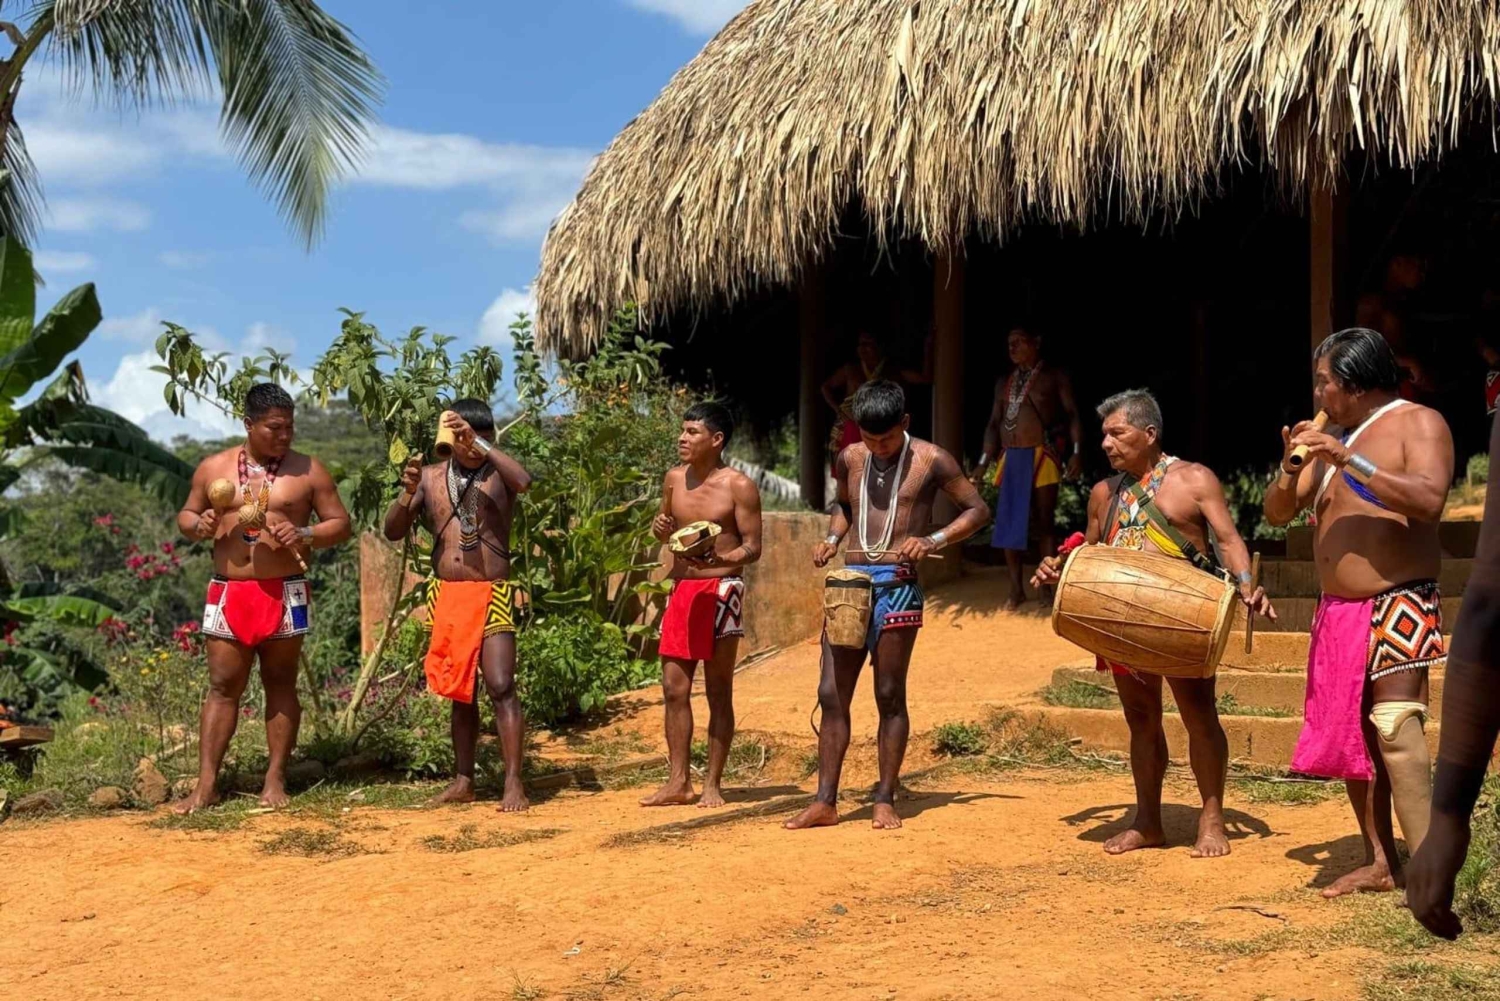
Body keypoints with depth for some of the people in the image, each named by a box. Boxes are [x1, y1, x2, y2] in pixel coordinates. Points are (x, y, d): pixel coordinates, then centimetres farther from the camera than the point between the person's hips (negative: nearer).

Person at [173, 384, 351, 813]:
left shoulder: (308, 471, 2)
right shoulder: (213, 468, 8)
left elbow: (340, 523, 4)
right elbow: (185, 515, 17)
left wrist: (305, 535, -14)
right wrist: (198, 525, -6)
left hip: (284, 593, -1)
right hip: (228, 593, 1)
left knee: (280, 684, 5)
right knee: (223, 686, 2)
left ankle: (275, 780, 12)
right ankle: (206, 784, 3)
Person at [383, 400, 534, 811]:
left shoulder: (496, 473, -1)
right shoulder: (430, 476, 8)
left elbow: (524, 481, -26)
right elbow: (393, 531, 5)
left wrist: (478, 441, -27)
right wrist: (408, 492, -14)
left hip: (491, 595, -4)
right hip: (446, 596, 4)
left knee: (501, 687, -12)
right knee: (461, 691, 12)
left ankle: (514, 783, -11)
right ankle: (463, 781, 19)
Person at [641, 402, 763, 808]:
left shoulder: (738, 486, -8)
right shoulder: (674, 479, 8)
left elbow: (752, 547, -9)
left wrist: (717, 559, -27)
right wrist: (660, 528, -1)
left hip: (720, 589, -5)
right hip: (681, 588, 5)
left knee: (718, 691, 2)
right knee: (674, 688, 4)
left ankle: (712, 784, 9)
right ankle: (678, 782, 12)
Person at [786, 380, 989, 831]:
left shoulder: (930, 460, -2)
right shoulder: (849, 459, 11)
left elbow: (978, 509, 2)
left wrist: (933, 540, -13)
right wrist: (832, 538, 8)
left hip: (896, 585, -4)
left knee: (890, 696, 2)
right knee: (831, 694, 2)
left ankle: (885, 800, 11)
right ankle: (825, 801, 7)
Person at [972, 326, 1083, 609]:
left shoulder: (1055, 377, 3)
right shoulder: (1004, 383, 16)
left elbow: (1072, 415, -3)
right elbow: (994, 424, 17)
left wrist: (1076, 452, -16)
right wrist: (984, 461, 8)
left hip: (1043, 457, -5)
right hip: (1010, 459, 5)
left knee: (1044, 523, -3)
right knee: (1008, 523, 2)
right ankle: (1016, 589, 9)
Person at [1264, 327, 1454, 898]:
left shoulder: (1417, 423, -5)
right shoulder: (1331, 438, 15)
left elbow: (1430, 500, -22)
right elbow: (1277, 514, 15)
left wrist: (1350, 461, -24)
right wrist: (1292, 465, -4)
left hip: (1399, 605, -7)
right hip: (1338, 612, 8)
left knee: (1395, 728, -18)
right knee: (1350, 734, 6)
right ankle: (1380, 863, 14)